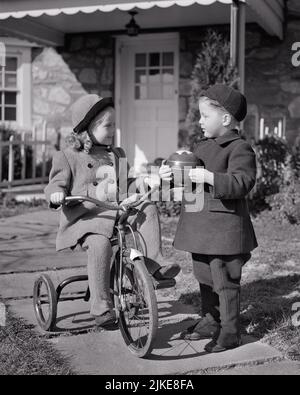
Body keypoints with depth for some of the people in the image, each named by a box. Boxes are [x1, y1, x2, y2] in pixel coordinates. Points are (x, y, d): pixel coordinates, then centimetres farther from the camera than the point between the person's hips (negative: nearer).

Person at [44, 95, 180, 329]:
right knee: (100, 245, -33)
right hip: (86, 217, -6)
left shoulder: (116, 155, 19)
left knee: (148, 209, -14)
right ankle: (101, 307, -26)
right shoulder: (67, 157, 1)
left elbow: (127, 183, 22)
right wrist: (56, 194, -24)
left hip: (119, 211, 6)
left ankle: (155, 265, -9)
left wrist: (149, 180, 6)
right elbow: (57, 183, -1)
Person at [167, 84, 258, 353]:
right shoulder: (203, 146, 15)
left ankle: (230, 331, 11)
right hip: (200, 225, 9)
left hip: (225, 227, -8)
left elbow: (242, 182, -24)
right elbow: (190, 177, 26)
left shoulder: (240, 149, -11)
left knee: (225, 280, -1)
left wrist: (211, 178, -32)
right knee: (204, 277, 17)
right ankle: (210, 322, 32)